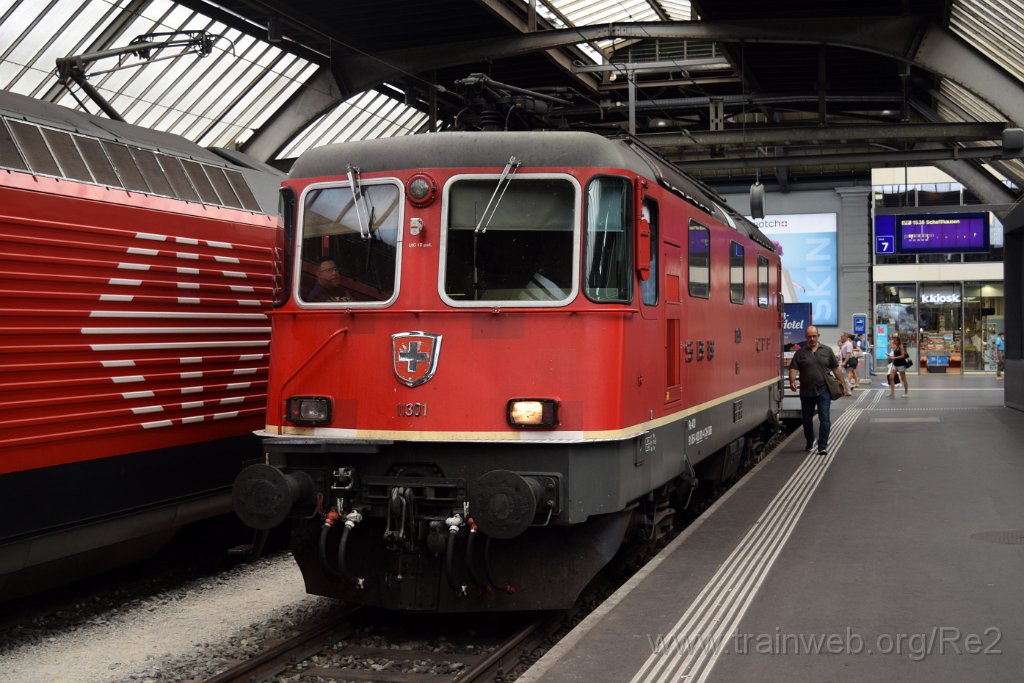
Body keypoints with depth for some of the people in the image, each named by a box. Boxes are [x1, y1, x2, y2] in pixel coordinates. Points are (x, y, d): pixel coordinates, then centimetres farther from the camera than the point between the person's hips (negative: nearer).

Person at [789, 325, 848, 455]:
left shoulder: (827, 351, 6)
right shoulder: (800, 353, 4)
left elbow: (836, 369, 10)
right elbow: (793, 368, -4)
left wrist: (843, 385, 10)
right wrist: (792, 382, -22)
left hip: (823, 391, -1)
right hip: (806, 393, 1)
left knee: (825, 419, -8)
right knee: (807, 420, 13)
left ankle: (823, 446, -6)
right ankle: (809, 443, 32)